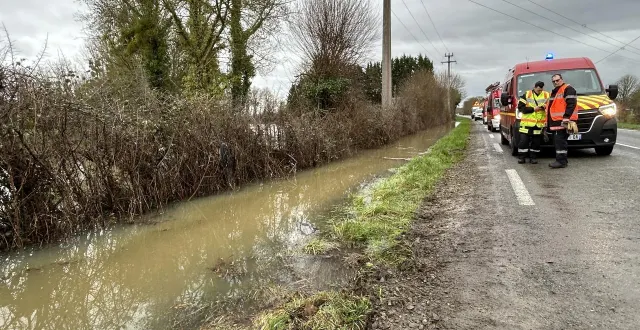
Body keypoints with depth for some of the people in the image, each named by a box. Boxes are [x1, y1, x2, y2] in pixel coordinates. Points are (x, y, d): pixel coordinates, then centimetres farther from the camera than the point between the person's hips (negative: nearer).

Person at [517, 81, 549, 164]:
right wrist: (533, 109, -11)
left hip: (539, 124, 2)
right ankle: (521, 157, 8)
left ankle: (533, 157, 16)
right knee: (523, 141, -2)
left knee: (536, 142, 6)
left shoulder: (547, 95, 8)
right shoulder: (526, 95, 2)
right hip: (527, 123, -2)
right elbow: (520, 107, -4)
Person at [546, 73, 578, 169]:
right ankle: (563, 160, 19)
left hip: (563, 121, -10)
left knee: (560, 140, -13)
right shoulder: (554, 92, 25)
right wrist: (548, 122, 27)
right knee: (557, 141, 12)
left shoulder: (568, 89, -6)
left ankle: (561, 161, -14)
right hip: (556, 121, 10)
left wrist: (566, 118, -25)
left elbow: (571, 105, -17)